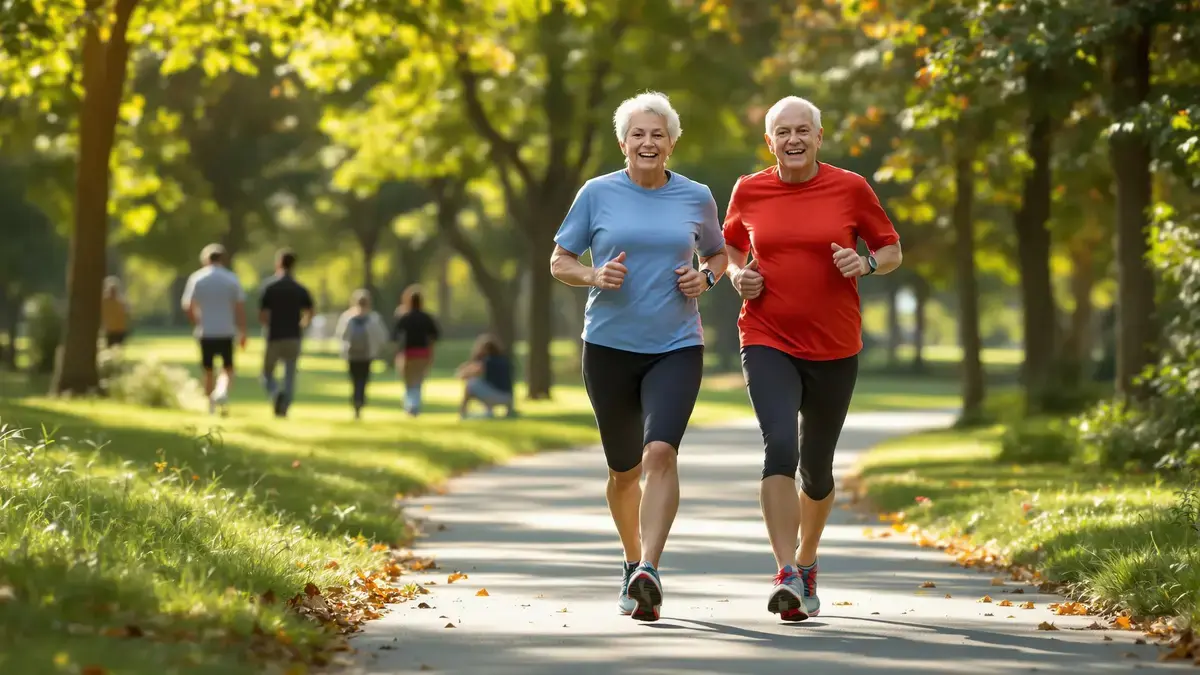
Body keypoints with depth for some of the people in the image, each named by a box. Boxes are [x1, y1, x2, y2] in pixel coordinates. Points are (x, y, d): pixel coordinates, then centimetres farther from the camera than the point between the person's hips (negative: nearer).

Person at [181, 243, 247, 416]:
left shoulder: (197, 278, -1)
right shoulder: (231, 279, -1)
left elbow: (188, 307, -2)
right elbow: (240, 308, -2)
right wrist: (242, 332, 5)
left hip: (206, 332, 0)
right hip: (226, 331, 0)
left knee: (208, 370, 13)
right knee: (228, 368, 10)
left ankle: (211, 405, 15)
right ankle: (223, 391, -18)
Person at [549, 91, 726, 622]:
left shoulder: (696, 198, 5)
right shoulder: (597, 194, 1)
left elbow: (718, 254, 21)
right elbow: (559, 262, 7)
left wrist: (706, 277, -2)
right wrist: (594, 276, -14)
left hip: (676, 348, -1)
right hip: (609, 347, 1)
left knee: (660, 452, -23)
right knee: (624, 469, 11)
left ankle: (649, 572, -30)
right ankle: (633, 562, 35)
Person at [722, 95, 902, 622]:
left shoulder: (850, 188, -2)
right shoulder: (749, 191, 1)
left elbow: (892, 250, 8)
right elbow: (731, 247, 19)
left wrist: (866, 264, -13)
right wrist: (739, 277, -2)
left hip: (834, 349, 1)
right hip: (768, 343, -1)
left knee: (817, 467, 12)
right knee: (780, 445, -23)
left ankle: (806, 562, 39)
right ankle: (786, 577, -26)